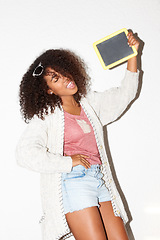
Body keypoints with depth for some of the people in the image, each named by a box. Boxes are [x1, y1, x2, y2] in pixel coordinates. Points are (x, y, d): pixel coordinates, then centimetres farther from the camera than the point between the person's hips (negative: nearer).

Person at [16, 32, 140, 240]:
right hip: (72, 183, -6)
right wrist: (69, 162, -12)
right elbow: (25, 153, -12)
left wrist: (132, 55, 14)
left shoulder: (89, 104, 17)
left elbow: (124, 94, 23)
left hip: (100, 180, 6)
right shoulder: (46, 115, 1)